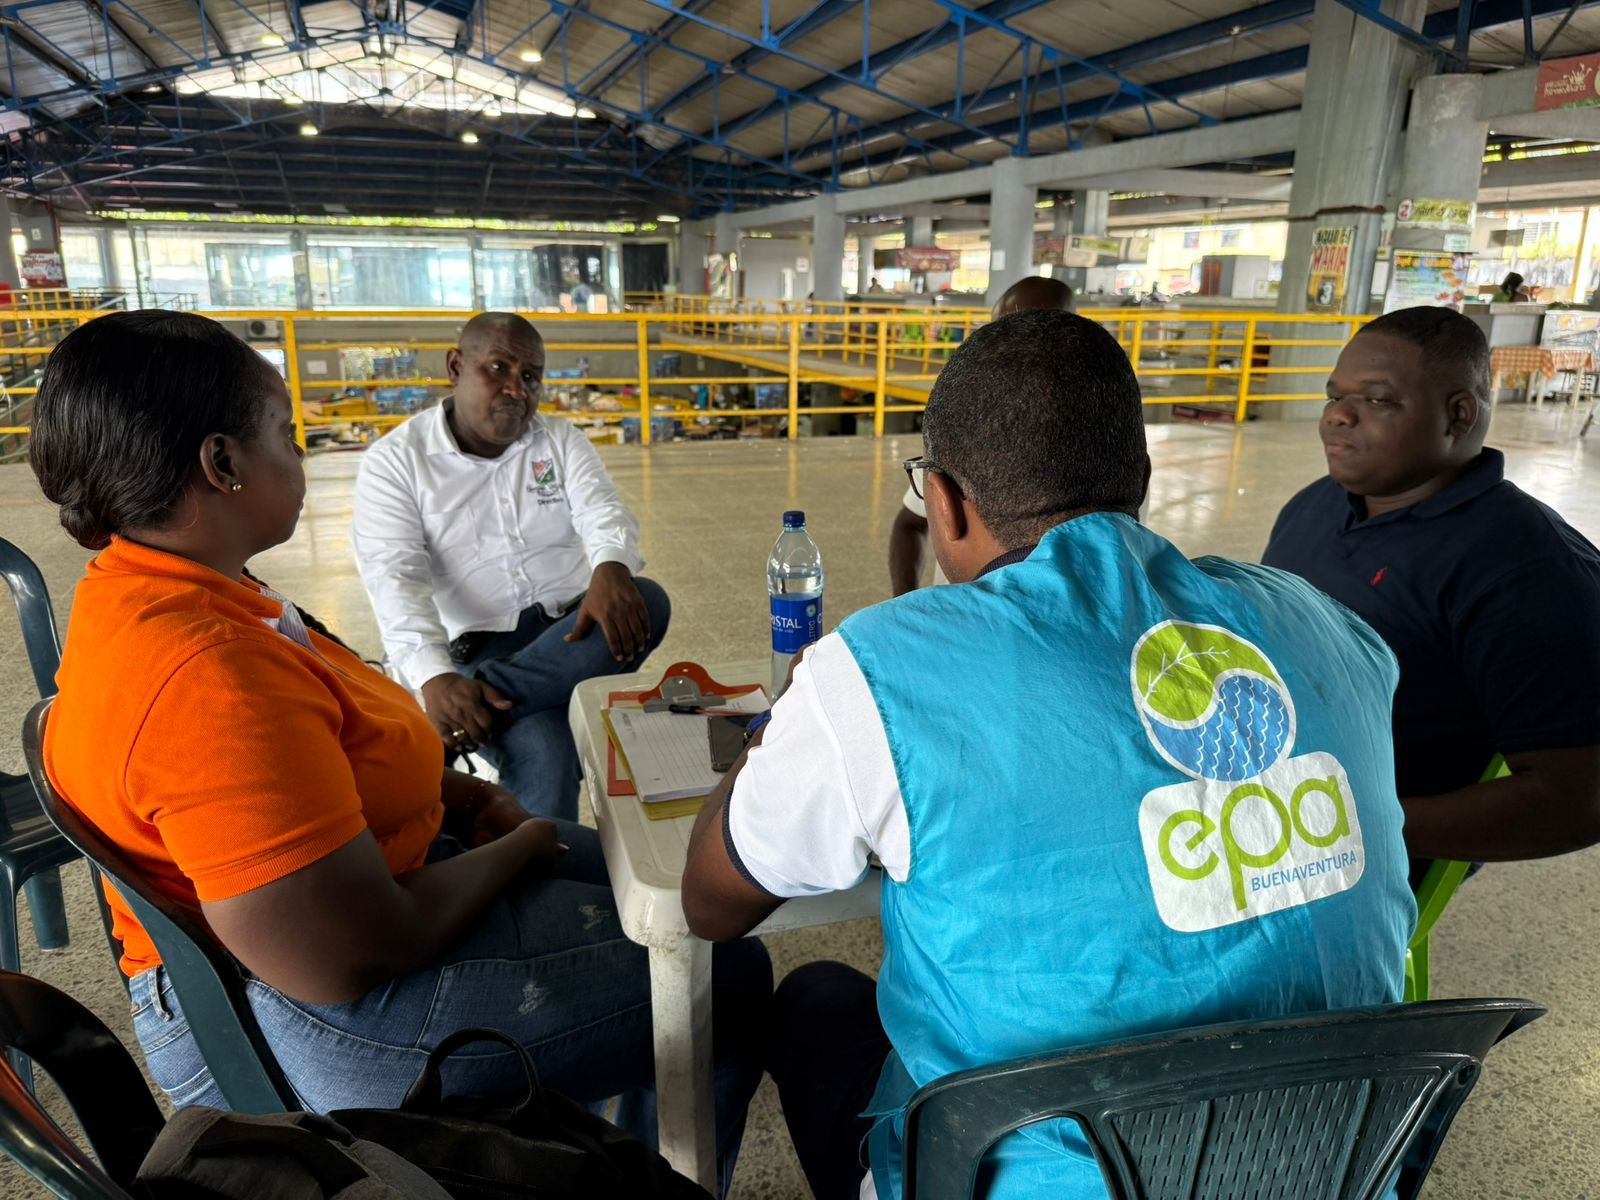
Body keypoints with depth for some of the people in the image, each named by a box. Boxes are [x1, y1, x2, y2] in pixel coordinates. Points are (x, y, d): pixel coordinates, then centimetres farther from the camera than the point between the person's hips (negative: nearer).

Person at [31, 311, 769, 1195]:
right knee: (728, 980, -7)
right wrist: (517, 850, -14)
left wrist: (459, 792, 2)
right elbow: (349, 960, -30)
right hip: (321, 1022, -10)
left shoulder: (148, 593, 2)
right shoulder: (203, 676, -32)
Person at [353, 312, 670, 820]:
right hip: (478, 647, -4)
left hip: (573, 631, 4)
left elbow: (603, 512, -7)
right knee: (541, 750, -35)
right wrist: (435, 679, -32)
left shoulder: (561, 440, 10)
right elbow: (396, 581, -12)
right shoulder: (394, 461, 0)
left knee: (646, 600, -30)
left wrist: (611, 567, -34)